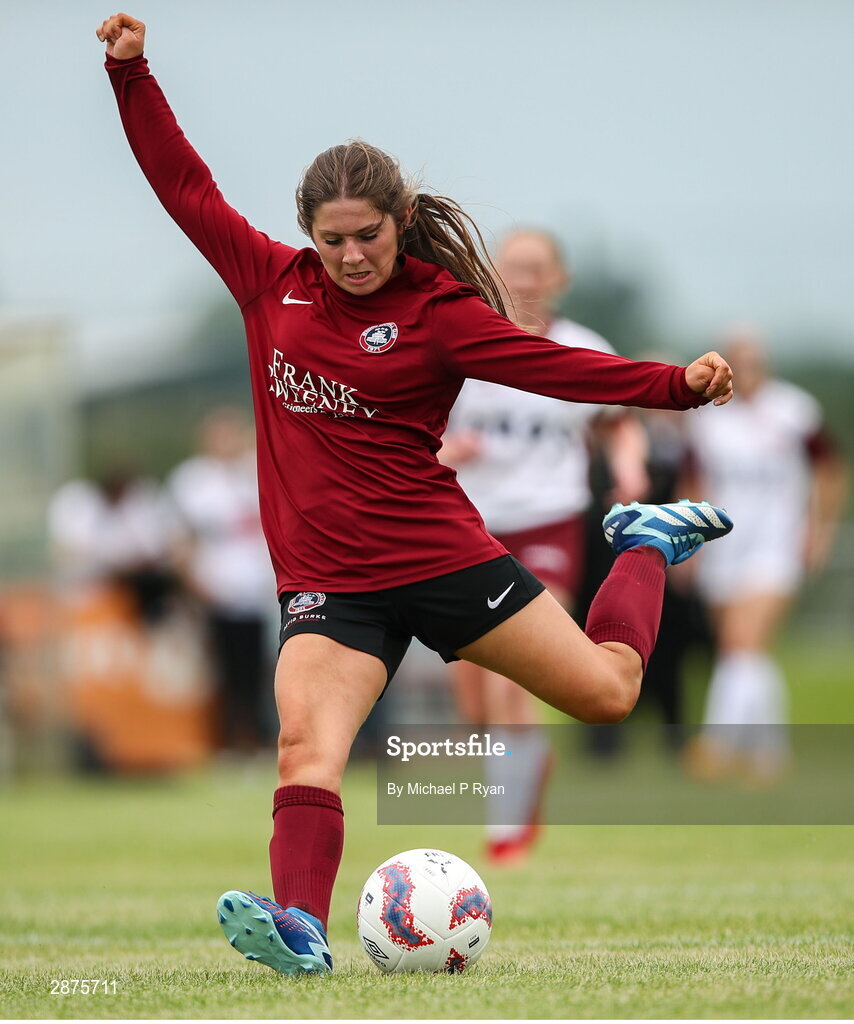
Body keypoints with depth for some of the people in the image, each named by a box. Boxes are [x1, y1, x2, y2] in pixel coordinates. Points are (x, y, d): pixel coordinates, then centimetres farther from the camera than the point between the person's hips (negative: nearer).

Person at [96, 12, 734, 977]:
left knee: (606, 691, 6)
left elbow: (556, 365, -13)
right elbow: (187, 188, 13)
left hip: (438, 558, -2)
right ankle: (299, 927, -33)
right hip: (326, 581, 2)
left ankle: (646, 545, 34)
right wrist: (131, 73, 10)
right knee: (304, 753, -23)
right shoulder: (272, 284, 5)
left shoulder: (437, 311, -6)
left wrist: (677, 383, -25)